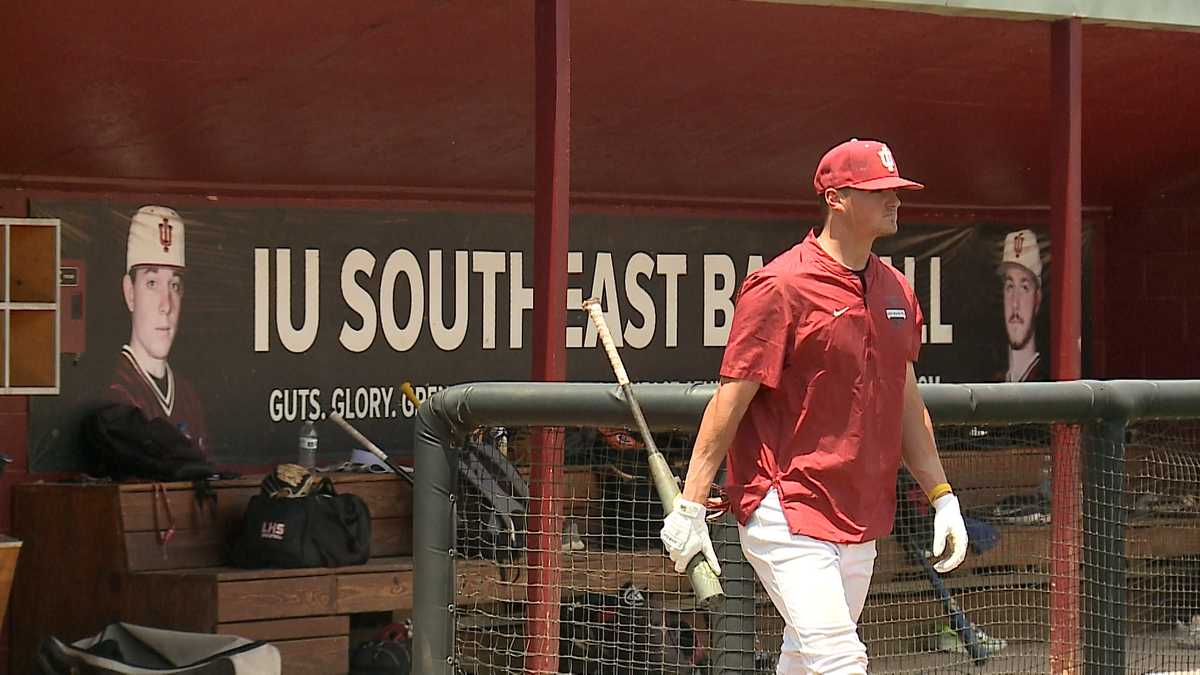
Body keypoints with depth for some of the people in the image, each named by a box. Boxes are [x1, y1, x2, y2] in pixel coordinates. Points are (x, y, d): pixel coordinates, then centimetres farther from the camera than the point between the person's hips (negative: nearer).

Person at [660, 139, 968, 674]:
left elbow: (906, 403, 21)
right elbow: (731, 400, -10)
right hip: (785, 512, -8)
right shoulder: (781, 286, -10)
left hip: (861, 521, 8)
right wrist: (691, 505, -12)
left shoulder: (895, 290, 12)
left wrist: (941, 496, 17)